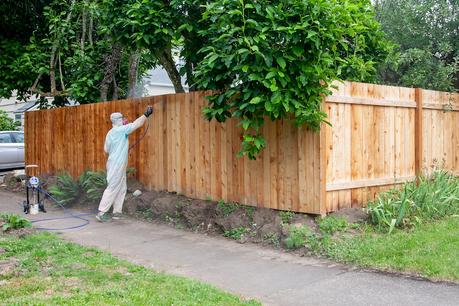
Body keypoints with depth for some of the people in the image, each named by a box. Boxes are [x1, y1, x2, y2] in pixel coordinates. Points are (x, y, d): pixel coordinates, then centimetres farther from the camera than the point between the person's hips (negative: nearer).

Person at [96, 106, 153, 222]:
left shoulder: (110, 133, 12)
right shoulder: (121, 130, -13)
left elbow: (106, 149, 16)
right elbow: (136, 124, -14)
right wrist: (146, 114, -7)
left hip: (119, 165, 9)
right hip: (117, 165, -9)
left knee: (122, 188, 12)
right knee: (112, 188, -7)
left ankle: (117, 212, 15)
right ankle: (101, 212, -5)